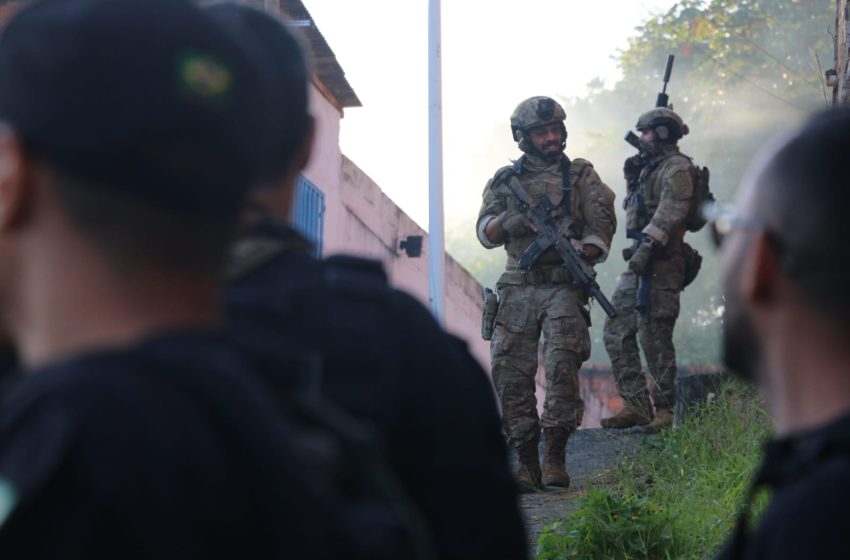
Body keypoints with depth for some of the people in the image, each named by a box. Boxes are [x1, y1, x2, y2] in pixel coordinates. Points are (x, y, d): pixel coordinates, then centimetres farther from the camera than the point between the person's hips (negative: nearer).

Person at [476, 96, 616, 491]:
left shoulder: (581, 176, 10)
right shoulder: (506, 179, 15)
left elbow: (601, 226, 2)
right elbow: (485, 233, 10)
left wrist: (582, 255, -16)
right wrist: (508, 221, -11)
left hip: (563, 286, -2)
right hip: (518, 289, 2)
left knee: (562, 366, -19)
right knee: (509, 371, -6)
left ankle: (556, 457, -13)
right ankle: (526, 462, -1)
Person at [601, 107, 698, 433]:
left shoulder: (677, 168, -9)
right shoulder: (650, 168, 21)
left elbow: (671, 210, -22)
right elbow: (635, 208, 30)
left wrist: (647, 245, -31)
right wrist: (633, 177, 16)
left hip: (661, 265, -10)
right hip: (639, 264, 10)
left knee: (655, 338, -9)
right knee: (616, 332, 6)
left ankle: (664, 411, -2)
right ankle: (635, 406, 8)